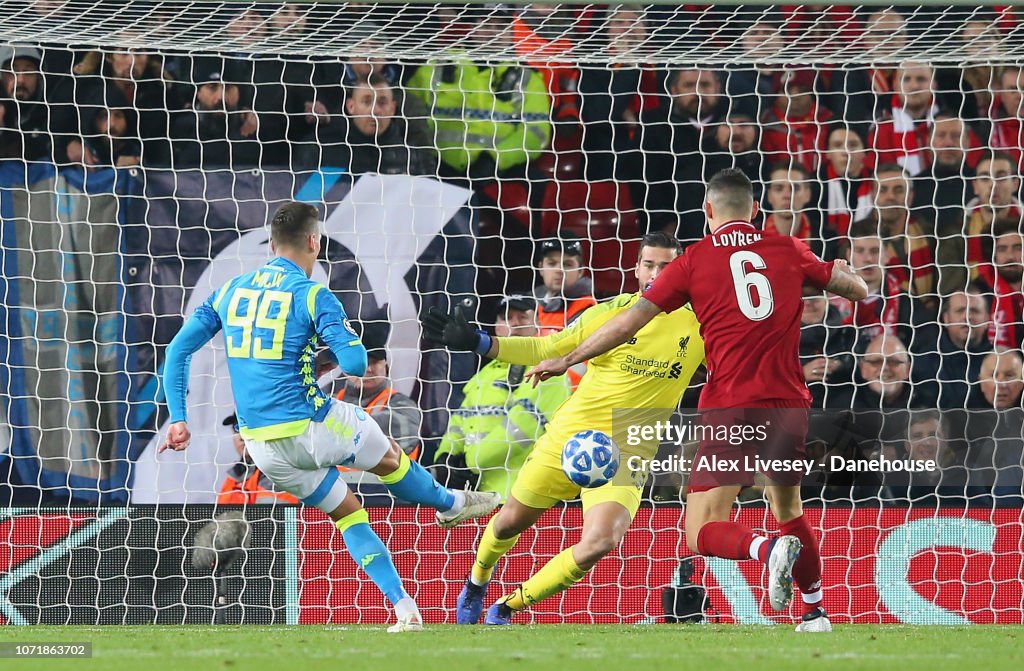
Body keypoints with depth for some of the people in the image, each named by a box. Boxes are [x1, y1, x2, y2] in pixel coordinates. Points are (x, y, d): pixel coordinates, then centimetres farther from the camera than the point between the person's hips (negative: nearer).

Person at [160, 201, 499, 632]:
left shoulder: (230, 292, 7)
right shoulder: (311, 295, -11)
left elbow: (178, 349, 7)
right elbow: (355, 364, -16)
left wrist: (178, 419, 8)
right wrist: (350, 339, 7)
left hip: (261, 446, 5)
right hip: (311, 427, -5)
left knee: (346, 511, 19)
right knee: (389, 457, 24)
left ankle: (405, 609, 14)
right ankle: (451, 504, 50)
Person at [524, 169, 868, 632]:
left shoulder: (695, 260, 2)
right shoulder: (788, 251, 9)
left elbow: (632, 320, 1)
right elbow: (858, 289, 19)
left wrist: (566, 360, 9)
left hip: (733, 409, -4)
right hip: (790, 408, 4)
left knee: (702, 534, -3)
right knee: (789, 512, 26)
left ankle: (769, 549, -30)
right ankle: (816, 613, 24)